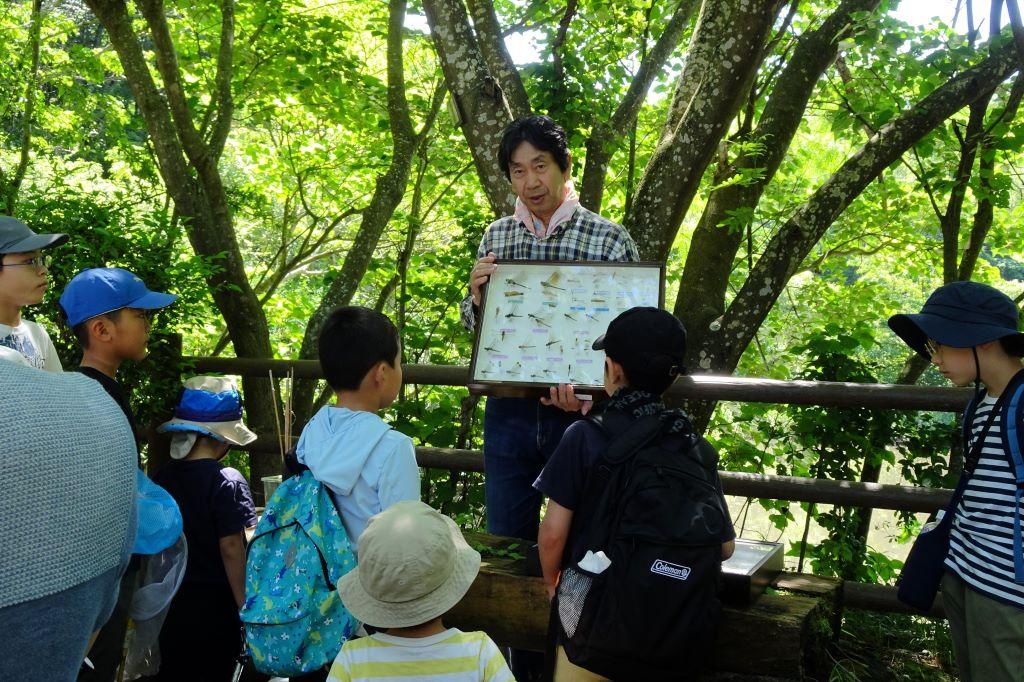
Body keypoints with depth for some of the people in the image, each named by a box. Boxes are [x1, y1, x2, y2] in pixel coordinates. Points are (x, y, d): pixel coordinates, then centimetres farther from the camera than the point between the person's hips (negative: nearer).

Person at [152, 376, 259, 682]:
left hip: (170, 600, 5)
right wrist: (244, 605, -10)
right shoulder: (227, 482, -16)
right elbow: (231, 548, -17)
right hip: (215, 605, -5)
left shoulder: (162, 477, 0)